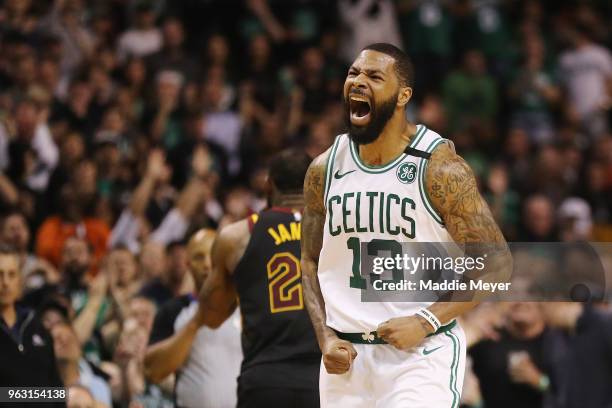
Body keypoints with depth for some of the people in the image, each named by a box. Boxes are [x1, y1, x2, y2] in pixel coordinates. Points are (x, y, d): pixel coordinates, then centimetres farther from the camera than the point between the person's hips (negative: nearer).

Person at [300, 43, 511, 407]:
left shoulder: (440, 168, -10)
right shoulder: (324, 170, 5)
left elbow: (496, 263, -8)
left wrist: (426, 321, -16)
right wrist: (326, 338, 0)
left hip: (423, 353, -5)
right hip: (347, 355, 5)